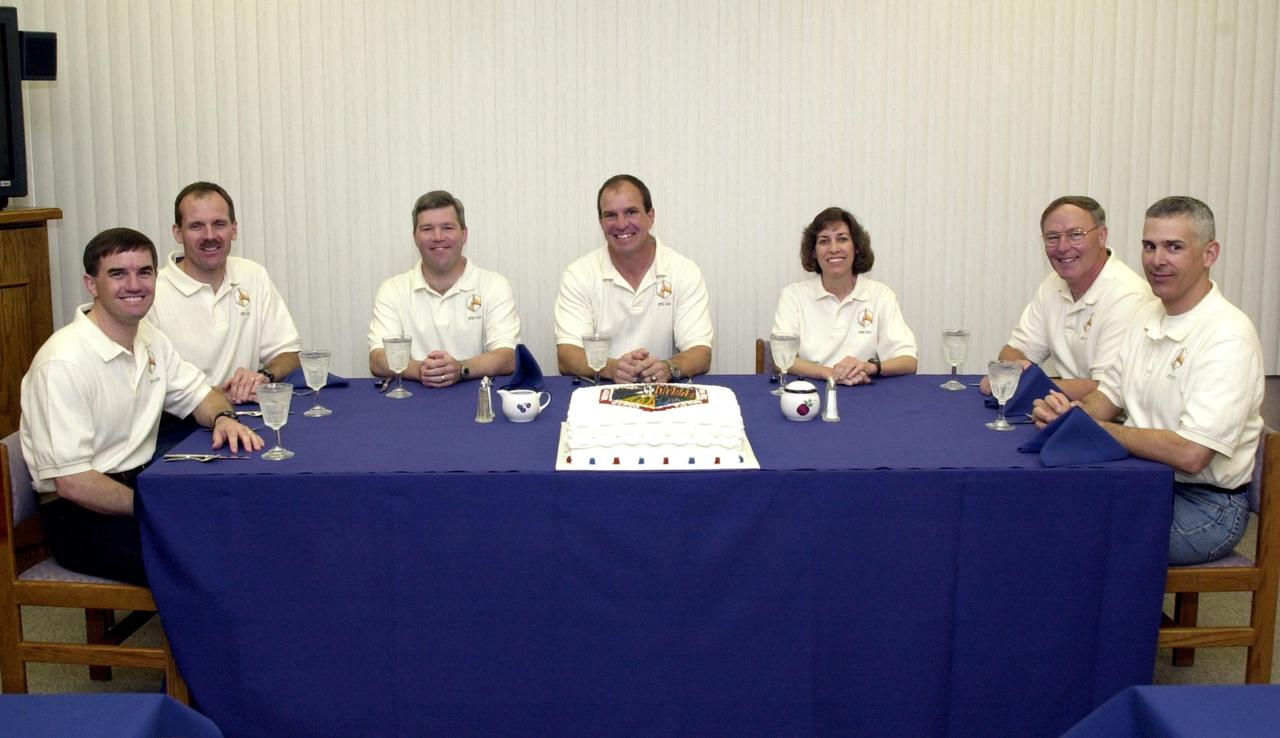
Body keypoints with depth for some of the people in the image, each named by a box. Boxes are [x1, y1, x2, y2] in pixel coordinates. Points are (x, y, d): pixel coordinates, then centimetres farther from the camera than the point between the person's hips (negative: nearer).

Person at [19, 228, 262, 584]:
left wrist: (223, 418, -7)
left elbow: (199, 395, 17)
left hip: (141, 485, 8)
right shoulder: (63, 363, -19)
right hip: (82, 513, -8)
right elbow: (72, 482, -21)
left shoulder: (150, 338, 8)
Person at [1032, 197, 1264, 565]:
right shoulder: (1149, 317, 8)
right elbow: (1108, 395, 16)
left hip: (1205, 506, -8)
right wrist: (1069, 413, -8)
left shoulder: (1228, 337, -19)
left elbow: (1190, 454, -27)